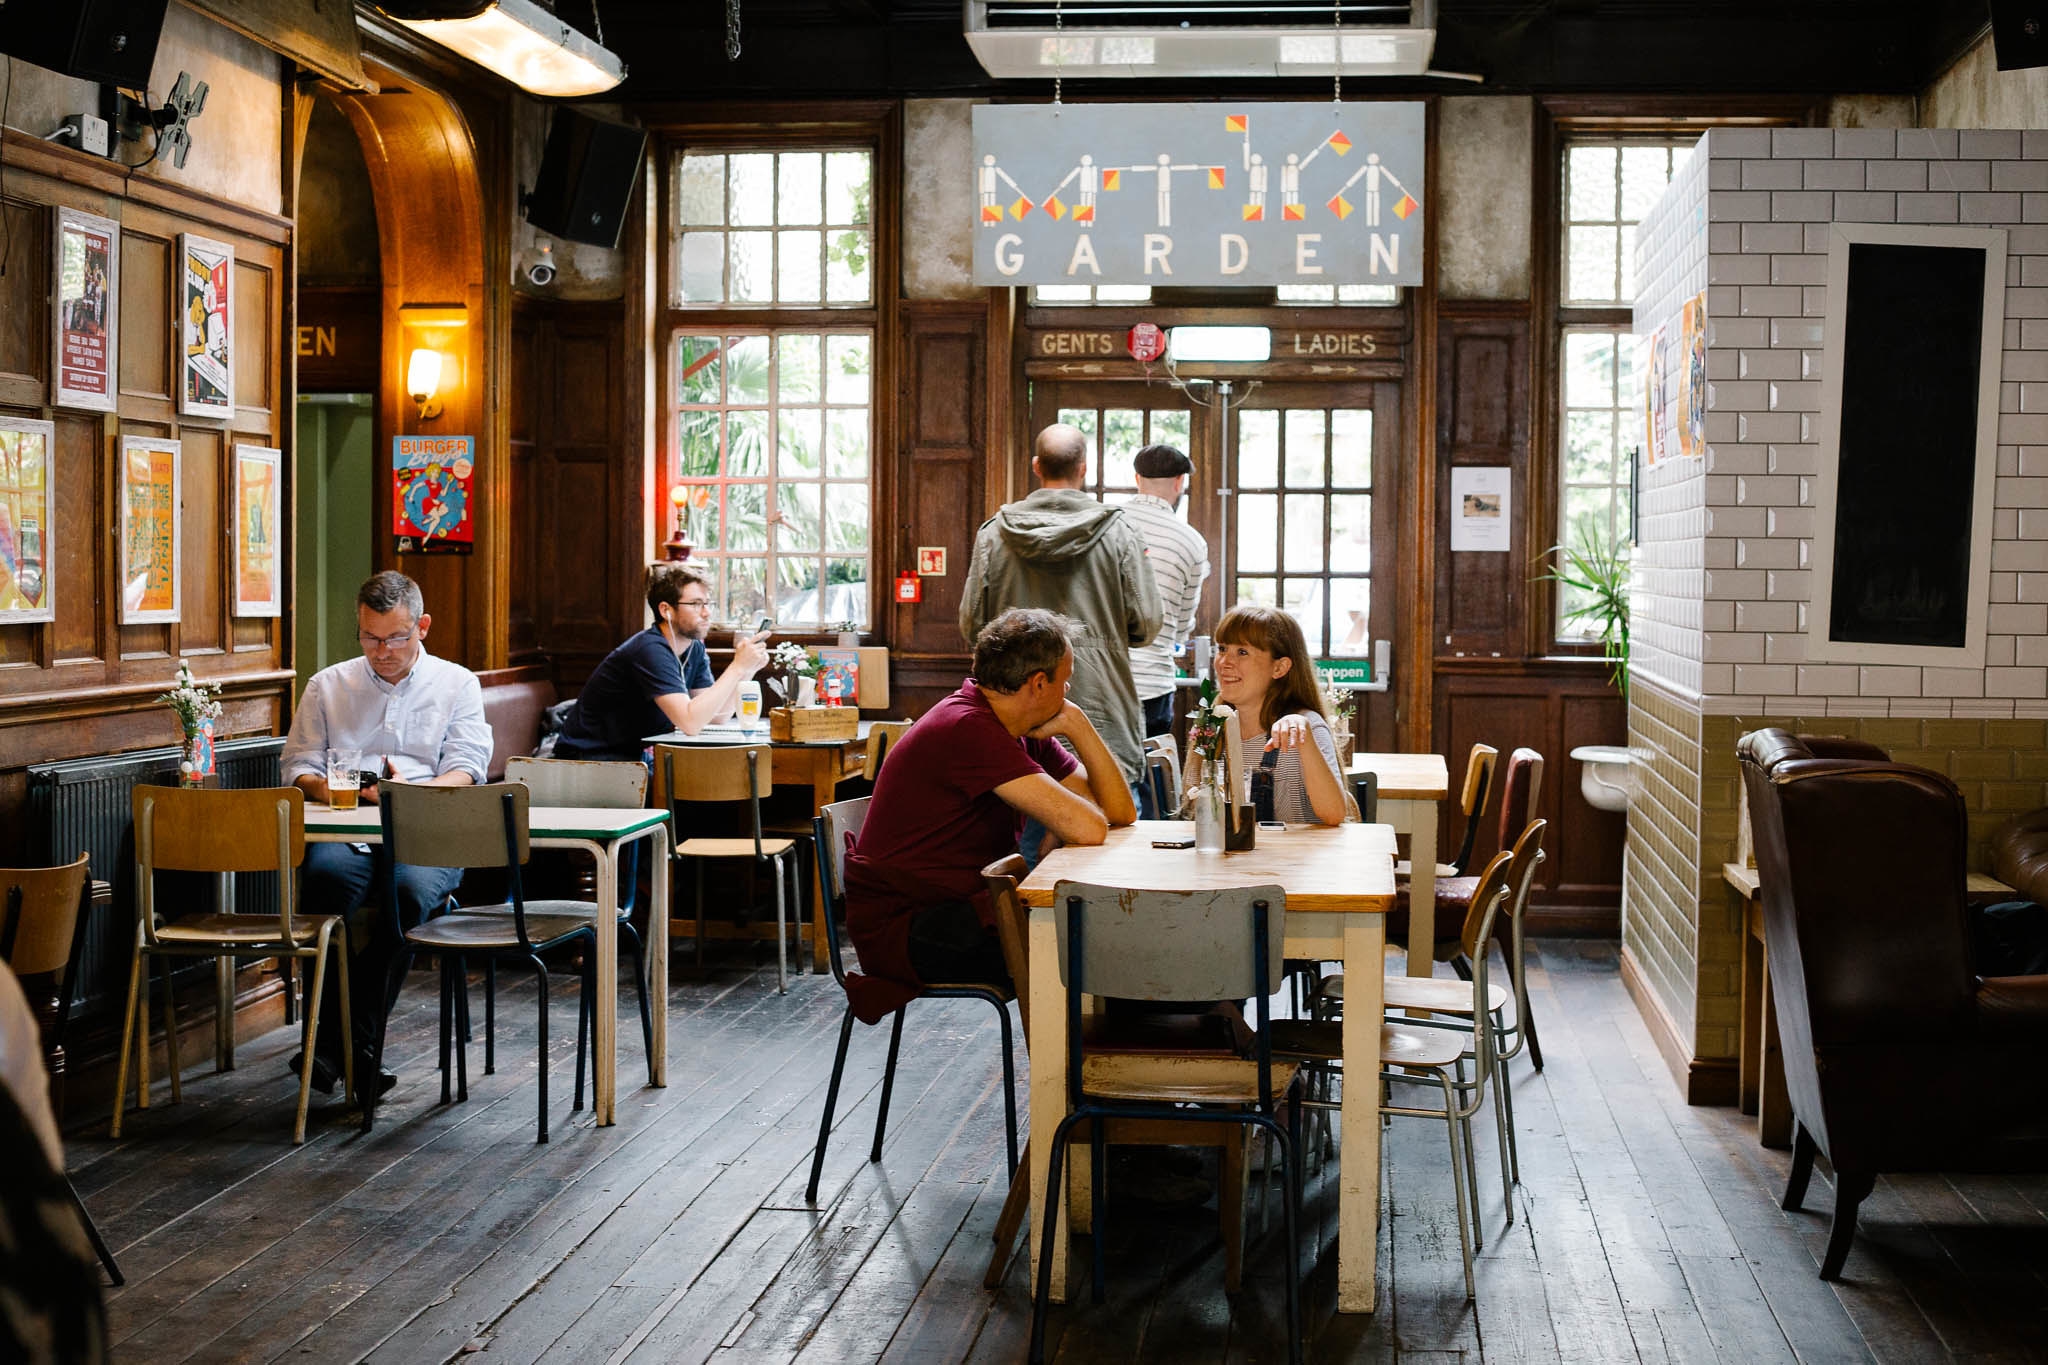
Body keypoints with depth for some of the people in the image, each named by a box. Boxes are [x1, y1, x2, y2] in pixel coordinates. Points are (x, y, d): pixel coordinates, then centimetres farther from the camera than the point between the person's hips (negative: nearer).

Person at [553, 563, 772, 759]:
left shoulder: (694, 649, 6)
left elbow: (717, 715, 2)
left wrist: (746, 672, -12)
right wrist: (738, 667, -30)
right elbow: (690, 722, -33)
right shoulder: (651, 650, -23)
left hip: (637, 753, 9)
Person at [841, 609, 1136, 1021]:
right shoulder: (969, 728, -23)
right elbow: (1087, 829, -29)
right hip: (899, 926, -10)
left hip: (962, 909, 10)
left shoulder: (1031, 735, 8)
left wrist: (1078, 727, -4)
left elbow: (1120, 812, 5)